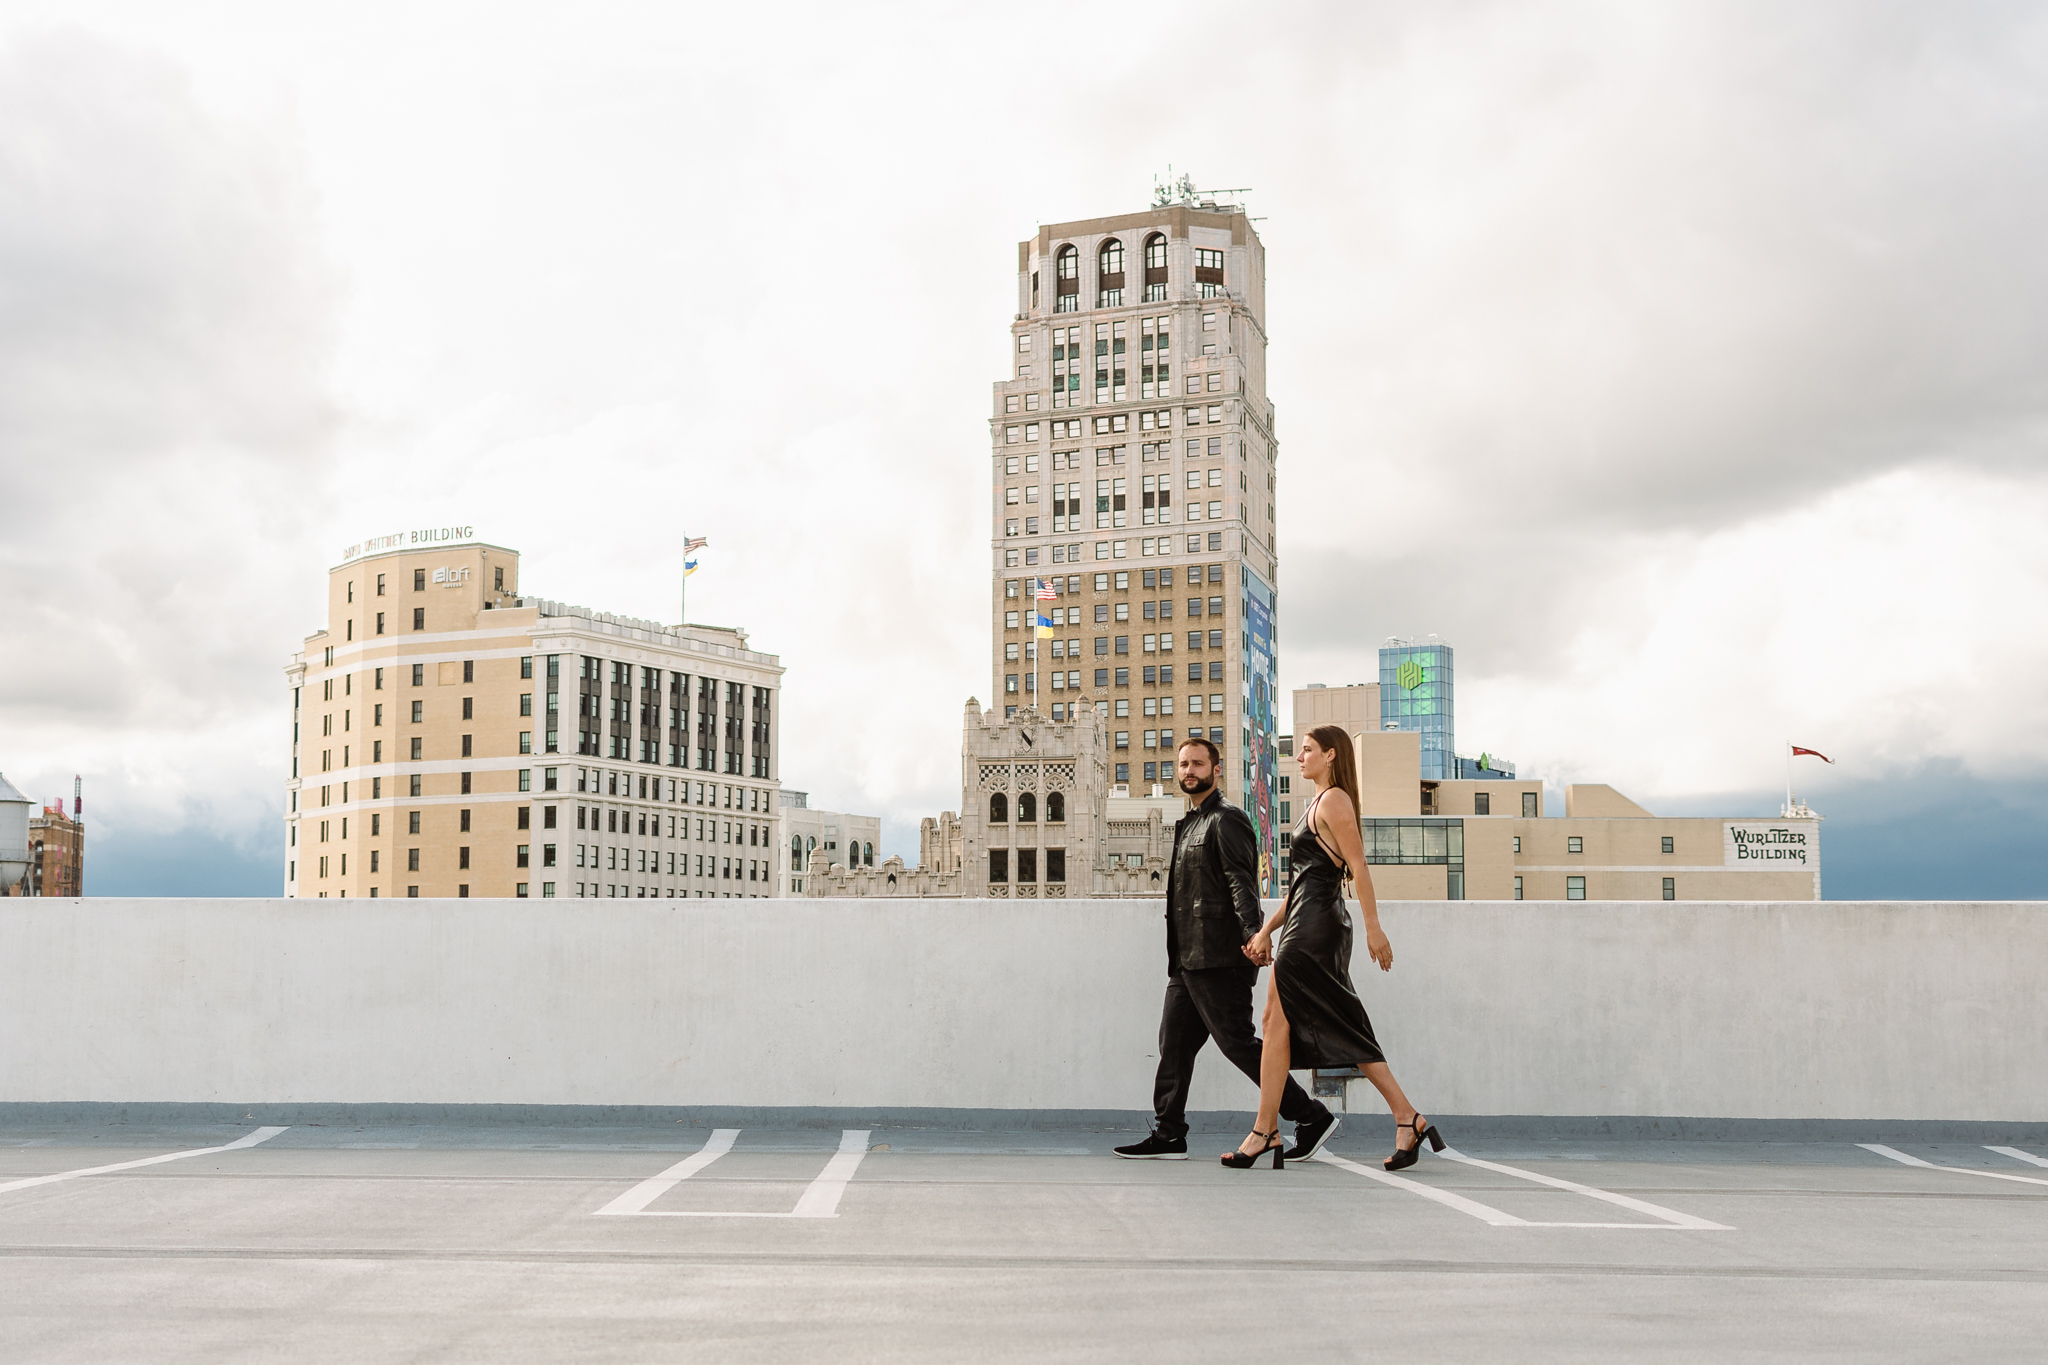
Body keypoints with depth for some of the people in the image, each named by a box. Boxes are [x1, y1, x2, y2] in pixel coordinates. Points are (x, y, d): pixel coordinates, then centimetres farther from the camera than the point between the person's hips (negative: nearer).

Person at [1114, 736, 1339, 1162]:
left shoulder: (1226, 819, -7)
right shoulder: (1191, 824, 22)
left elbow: (1241, 882, -19)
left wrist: (1252, 932, -33)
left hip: (1218, 957, -9)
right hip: (1188, 959, 10)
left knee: (1237, 1042, -8)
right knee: (1174, 1043, 8)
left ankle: (1311, 1117, -1)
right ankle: (1168, 1135, 13)